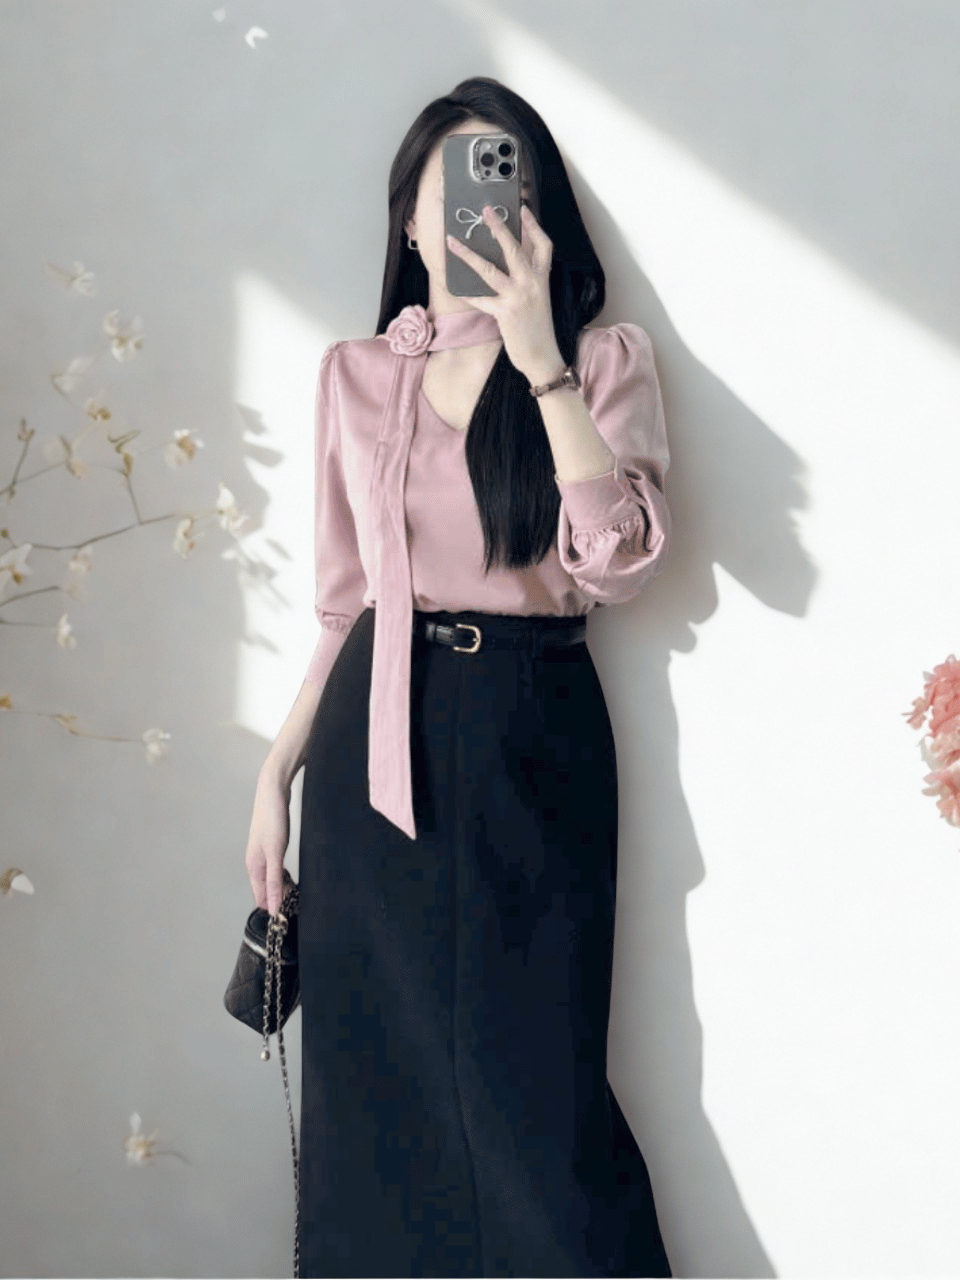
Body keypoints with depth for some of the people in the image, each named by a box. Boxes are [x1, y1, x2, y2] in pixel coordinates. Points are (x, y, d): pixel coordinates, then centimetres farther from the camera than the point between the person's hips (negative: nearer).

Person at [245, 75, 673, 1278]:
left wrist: (537, 350, -16)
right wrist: (278, 769, 10)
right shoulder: (355, 371, 9)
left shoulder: (604, 360, 1)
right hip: (376, 742, 3)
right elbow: (345, 599, 13)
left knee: (527, 1092, 1)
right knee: (373, 1076, 11)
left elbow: (617, 559, -15)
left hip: (531, 738, -3)